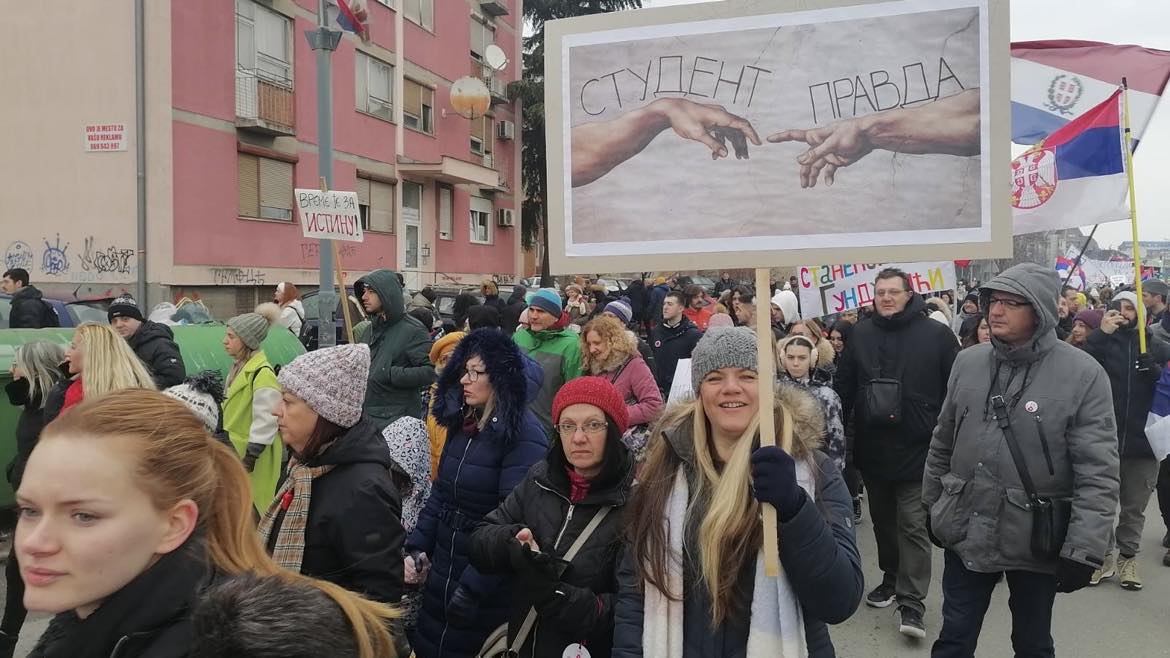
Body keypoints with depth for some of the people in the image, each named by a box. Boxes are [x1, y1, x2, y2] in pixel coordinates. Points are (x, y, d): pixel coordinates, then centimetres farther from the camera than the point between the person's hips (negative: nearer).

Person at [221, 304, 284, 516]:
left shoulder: (262, 373, -21)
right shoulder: (239, 366, 10)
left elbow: (265, 421, -22)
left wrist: (250, 458, -20)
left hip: (254, 456, -10)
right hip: (236, 449, 10)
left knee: (255, 509, -3)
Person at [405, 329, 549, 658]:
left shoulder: (524, 436, -21)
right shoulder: (462, 422, 3)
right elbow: (440, 493, 11)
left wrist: (472, 588, -23)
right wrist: (416, 546, 1)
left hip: (488, 587, -7)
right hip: (441, 572, 7)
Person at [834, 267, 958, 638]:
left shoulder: (937, 335, -5)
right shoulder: (860, 335, 5)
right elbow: (843, 388, 9)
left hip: (917, 449, -4)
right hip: (872, 448, 4)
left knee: (913, 525, -2)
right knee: (883, 521, 17)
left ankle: (911, 601, 4)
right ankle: (891, 578, 35)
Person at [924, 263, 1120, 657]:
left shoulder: (1083, 374, -13)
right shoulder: (967, 362, 0)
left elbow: (1098, 474, -14)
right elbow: (942, 443, 10)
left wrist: (1083, 549, -17)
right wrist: (932, 506, 14)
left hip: (1037, 542, -3)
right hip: (965, 534, 3)